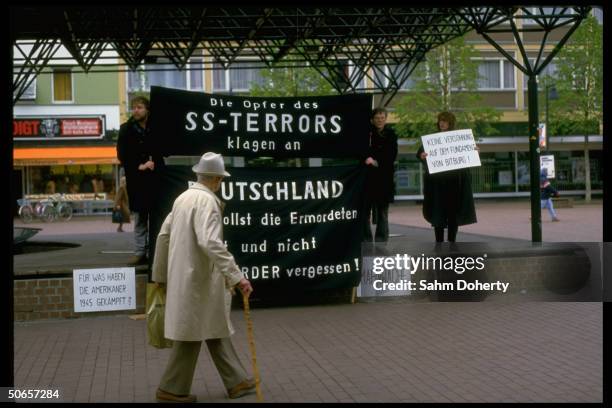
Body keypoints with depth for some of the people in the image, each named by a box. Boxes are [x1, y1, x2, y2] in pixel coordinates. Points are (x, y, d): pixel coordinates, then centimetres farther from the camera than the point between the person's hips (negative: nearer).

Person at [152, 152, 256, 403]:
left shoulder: (183, 197, 9)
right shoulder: (207, 201, -18)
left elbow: (163, 236, 13)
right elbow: (210, 242, -31)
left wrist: (160, 275, 21)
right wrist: (237, 276, -32)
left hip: (183, 277, 9)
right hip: (198, 280, -9)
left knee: (216, 331, 15)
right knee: (190, 336, 5)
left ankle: (236, 381, 24)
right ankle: (171, 389, 16)